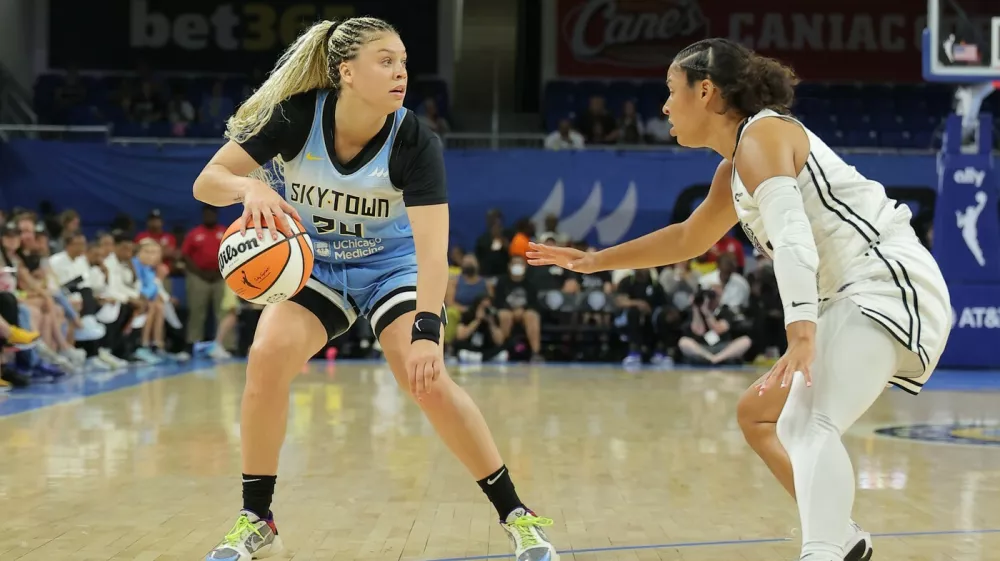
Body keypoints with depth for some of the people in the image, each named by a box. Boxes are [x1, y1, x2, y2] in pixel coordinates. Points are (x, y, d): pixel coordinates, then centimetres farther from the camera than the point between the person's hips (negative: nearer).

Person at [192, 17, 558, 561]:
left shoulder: (415, 144, -26)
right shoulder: (295, 117, -23)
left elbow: (432, 249, -34)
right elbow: (206, 181, -23)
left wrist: (426, 332, -48)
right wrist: (250, 187, -46)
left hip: (390, 266, -1)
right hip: (311, 265, 1)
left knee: (428, 380, -22)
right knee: (267, 357, -23)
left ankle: (516, 516, -6)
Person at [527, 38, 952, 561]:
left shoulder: (760, 134, -11)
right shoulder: (735, 168, 19)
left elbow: (793, 239, -26)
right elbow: (688, 238, 37)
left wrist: (802, 335, -38)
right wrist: (596, 261, 41)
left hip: (888, 285, -11)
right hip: (855, 299, 11)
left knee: (812, 426, -30)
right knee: (758, 415, 22)